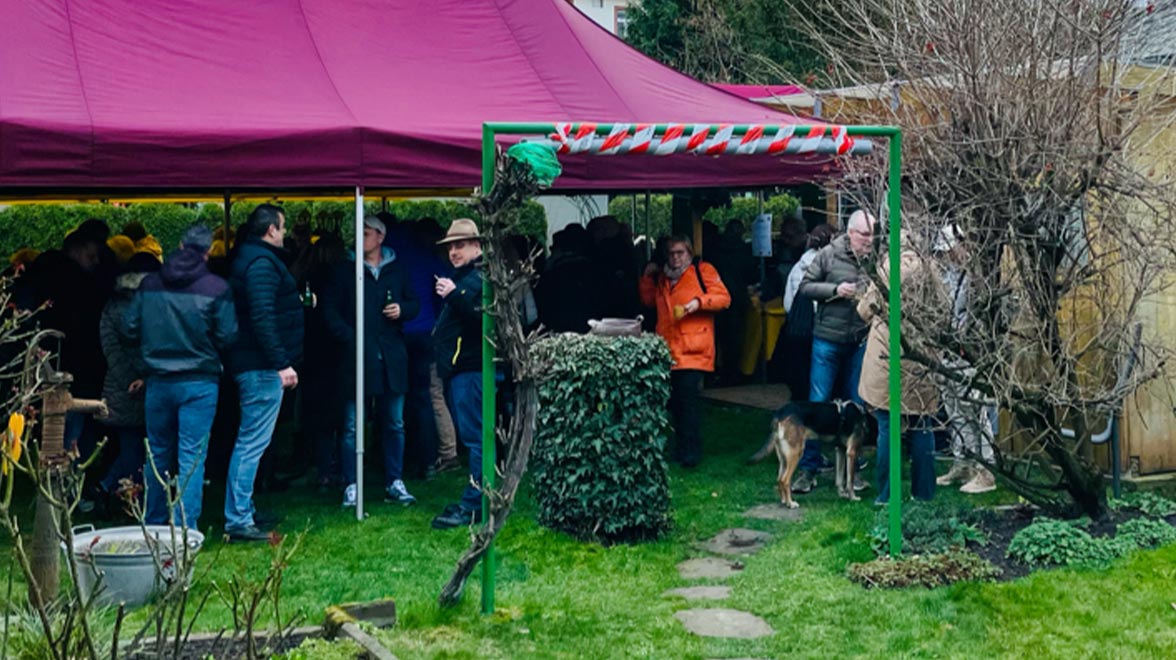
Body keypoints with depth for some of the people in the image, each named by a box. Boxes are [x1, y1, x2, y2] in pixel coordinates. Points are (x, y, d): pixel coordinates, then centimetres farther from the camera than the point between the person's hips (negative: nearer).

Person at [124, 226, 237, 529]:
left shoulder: (149, 284, 1)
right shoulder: (216, 288, -10)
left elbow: (129, 329, 5)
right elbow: (227, 336, -9)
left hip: (158, 381, 4)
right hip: (199, 382, -4)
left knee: (157, 453, 16)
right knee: (191, 457, -2)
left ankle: (152, 524, 26)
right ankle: (185, 528, -4)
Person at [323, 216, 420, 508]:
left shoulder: (397, 271, 12)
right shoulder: (346, 272, 6)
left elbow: (414, 304, 17)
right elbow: (330, 309, 4)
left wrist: (402, 310, -5)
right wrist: (348, 338, -9)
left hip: (392, 359, 2)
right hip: (359, 357, -2)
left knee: (394, 425, 8)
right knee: (353, 426, -2)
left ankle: (395, 484, 16)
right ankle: (351, 486, 4)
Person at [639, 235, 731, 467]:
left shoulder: (702, 270, 2)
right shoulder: (662, 277, 20)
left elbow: (723, 298, -5)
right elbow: (649, 301, 27)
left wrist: (699, 302, -20)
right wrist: (647, 277, 15)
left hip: (693, 349, -6)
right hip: (668, 348, 6)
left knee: (688, 397, -14)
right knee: (674, 399, 9)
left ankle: (690, 450, -9)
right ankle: (683, 445, 21)